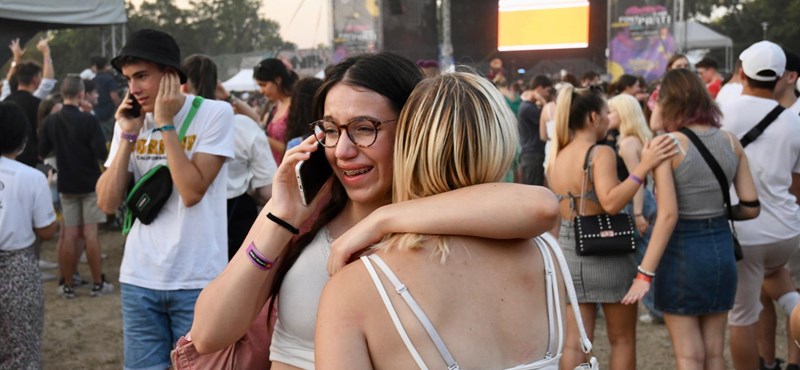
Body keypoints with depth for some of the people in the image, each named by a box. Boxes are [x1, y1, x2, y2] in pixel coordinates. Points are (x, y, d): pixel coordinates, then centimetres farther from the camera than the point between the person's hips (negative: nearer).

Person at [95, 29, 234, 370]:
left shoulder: (215, 114, -6)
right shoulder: (129, 121, 8)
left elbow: (192, 192, -16)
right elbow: (107, 203, 1)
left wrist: (165, 124, -13)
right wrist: (128, 135, -6)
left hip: (197, 280, -4)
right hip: (139, 278, 4)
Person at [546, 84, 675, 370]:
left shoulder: (555, 159, 7)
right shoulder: (601, 153, -14)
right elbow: (611, 202, -30)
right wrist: (644, 166, -32)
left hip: (568, 256, 6)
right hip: (606, 256, -6)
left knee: (574, 343, 7)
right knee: (622, 339, 12)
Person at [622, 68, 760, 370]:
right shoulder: (731, 142, 2)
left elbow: (668, 215, -19)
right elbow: (751, 207, 2)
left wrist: (645, 274, -17)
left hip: (682, 251, -5)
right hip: (721, 246, 5)